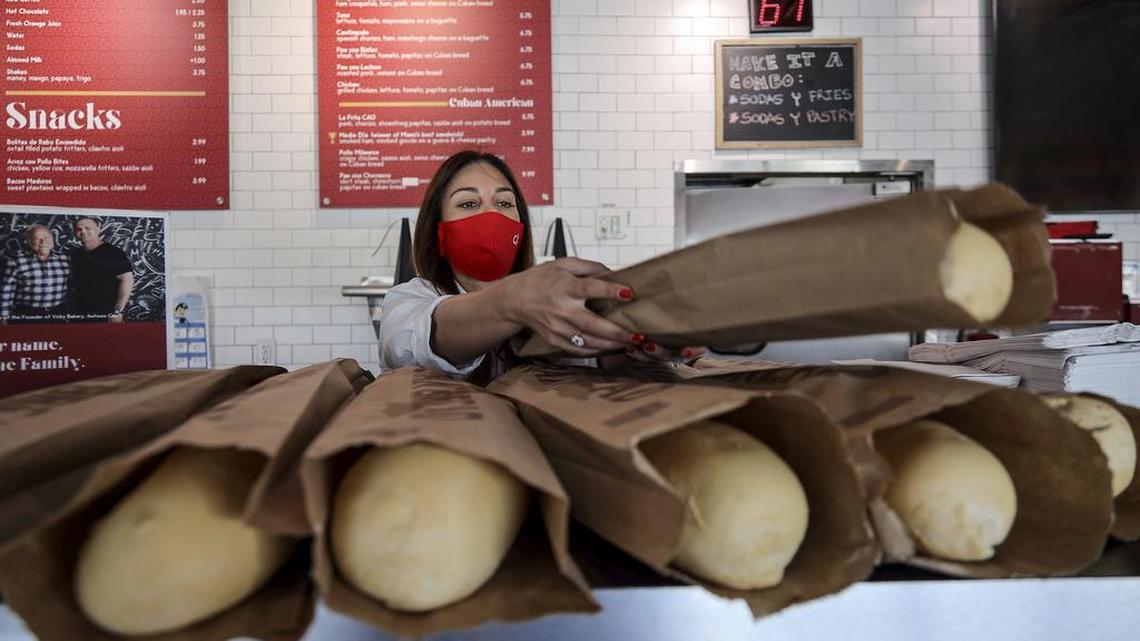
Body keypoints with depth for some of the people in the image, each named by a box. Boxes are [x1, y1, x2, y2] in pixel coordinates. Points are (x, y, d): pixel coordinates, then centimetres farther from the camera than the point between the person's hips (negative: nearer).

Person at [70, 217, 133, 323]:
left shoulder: (113, 252, -8)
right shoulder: (75, 254, 14)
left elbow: (127, 280, -14)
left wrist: (118, 311, -19)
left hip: (107, 315, -7)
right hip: (79, 314, 7)